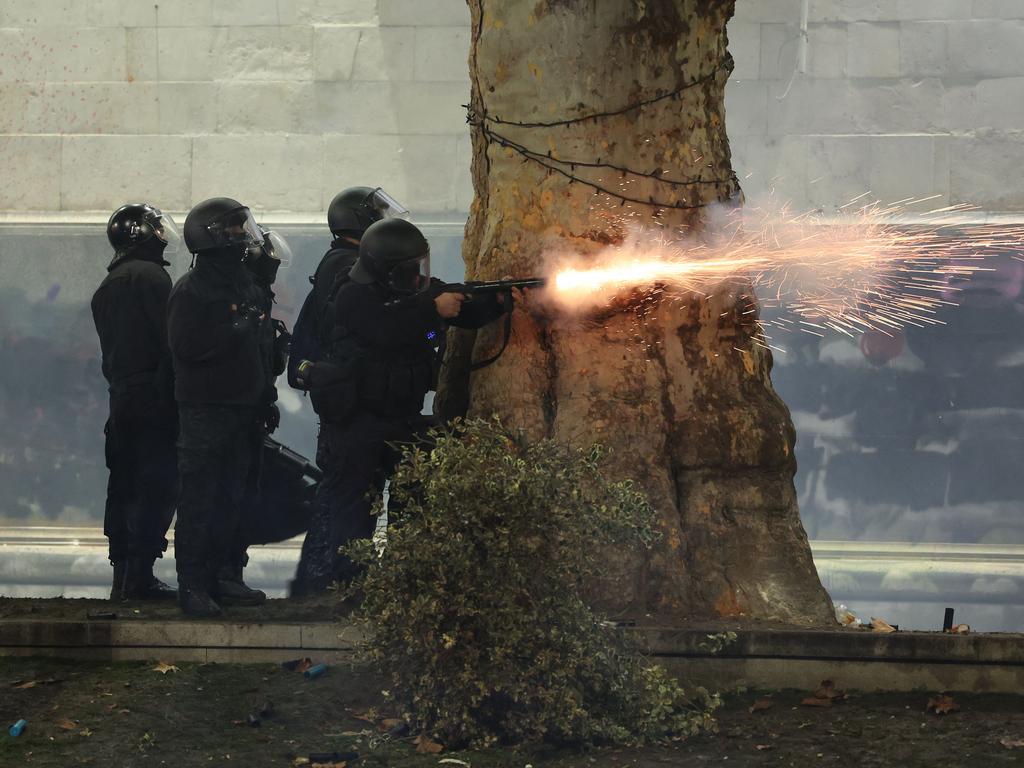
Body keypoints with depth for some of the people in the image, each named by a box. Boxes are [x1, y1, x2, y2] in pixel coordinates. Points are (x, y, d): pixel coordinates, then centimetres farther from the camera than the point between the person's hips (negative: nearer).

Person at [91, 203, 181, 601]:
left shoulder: (106, 288, 19)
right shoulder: (150, 276, -9)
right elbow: (171, 337, -15)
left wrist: (119, 384, 17)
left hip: (121, 399, 9)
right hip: (155, 399, -9)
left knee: (124, 489, 10)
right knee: (157, 486, -8)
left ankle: (123, 577, 13)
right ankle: (139, 578, -12)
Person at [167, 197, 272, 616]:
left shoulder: (246, 285, 15)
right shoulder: (190, 289, -10)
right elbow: (186, 346, -22)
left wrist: (264, 398, 17)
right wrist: (237, 332, -20)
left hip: (241, 407, 8)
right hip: (205, 411, -8)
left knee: (230, 501, 11)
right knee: (198, 501, -6)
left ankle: (218, 575, 19)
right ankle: (192, 585, -4)